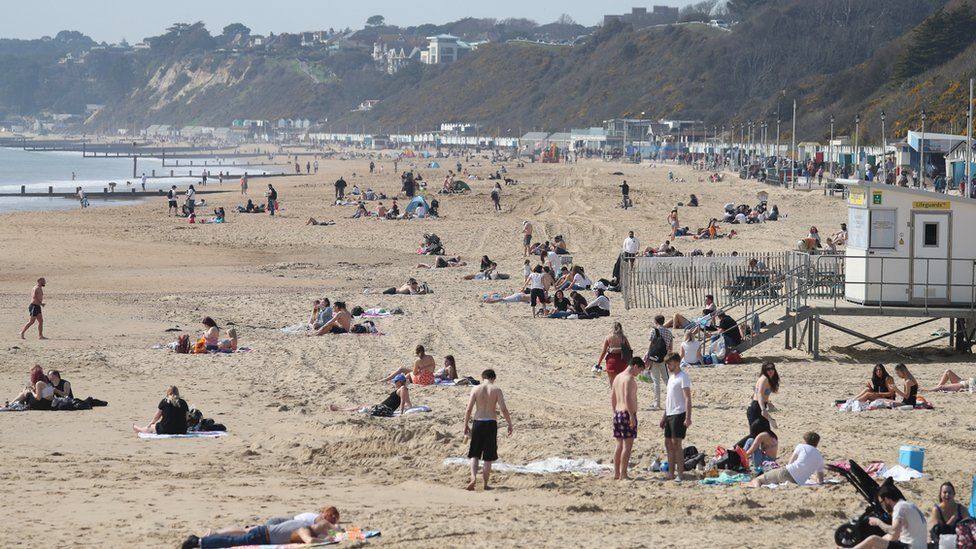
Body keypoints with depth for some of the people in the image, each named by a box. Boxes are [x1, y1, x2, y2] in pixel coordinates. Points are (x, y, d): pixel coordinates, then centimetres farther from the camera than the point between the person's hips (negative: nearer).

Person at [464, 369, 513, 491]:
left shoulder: (476, 389, -1)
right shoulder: (496, 390, -3)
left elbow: (469, 409, -4)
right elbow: (504, 410, -9)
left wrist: (466, 425, 6)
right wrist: (510, 424, 2)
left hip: (478, 423, 1)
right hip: (491, 423, -1)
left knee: (475, 454, 11)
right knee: (488, 456, 8)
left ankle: (474, 477, -10)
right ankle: (486, 483, 10)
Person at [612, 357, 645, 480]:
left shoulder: (617, 377, 14)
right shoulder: (629, 379, -14)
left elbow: (612, 398, 18)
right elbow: (627, 398, -22)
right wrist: (632, 416, -22)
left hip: (618, 413, 9)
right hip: (627, 413, -9)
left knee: (619, 445, 14)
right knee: (628, 445, -5)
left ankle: (616, 473, 17)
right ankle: (623, 475, -6)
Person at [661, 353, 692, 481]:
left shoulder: (683, 377, -11)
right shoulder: (671, 377, 18)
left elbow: (687, 399, -17)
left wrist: (688, 418, -23)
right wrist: (664, 416, 23)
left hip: (679, 414, -9)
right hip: (670, 414, 9)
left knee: (676, 443, -10)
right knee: (668, 443, 10)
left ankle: (680, 474, -7)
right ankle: (671, 473, 16)